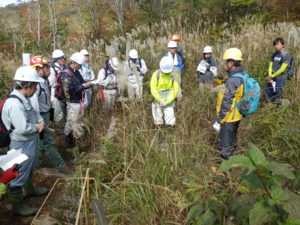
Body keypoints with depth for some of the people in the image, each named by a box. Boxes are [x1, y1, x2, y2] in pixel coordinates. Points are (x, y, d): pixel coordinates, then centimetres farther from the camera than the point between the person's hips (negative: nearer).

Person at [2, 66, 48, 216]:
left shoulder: (24, 98, 2)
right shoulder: (14, 104, -30)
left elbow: (33, 112, 16)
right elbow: (22, 128, -33)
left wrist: (41, 121, -5)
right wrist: (37, 127, -14)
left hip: (30, 142, 10)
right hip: (21, 146, -10)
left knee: (29, 168, 29)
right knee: (19, 174, 8)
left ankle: (29, 189, 52)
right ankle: (17, 205, 25)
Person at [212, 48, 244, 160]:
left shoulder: (232, 81, -24)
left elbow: (226, 104, -23)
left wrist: (218, 121, -17)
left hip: (229, 119, -9)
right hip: (236, 117, 9)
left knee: (225, 148, 4)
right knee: (231, 145, 24)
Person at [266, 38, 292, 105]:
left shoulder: (286, 54, -8)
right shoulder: (274, 54, 11)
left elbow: (282, 69, -13)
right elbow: (270, 66, 9)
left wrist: (272, 76, -9)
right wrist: (269, 76, -6)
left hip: (280, 79, -6)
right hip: (272, 79, 6)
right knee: (269, 98, 8)